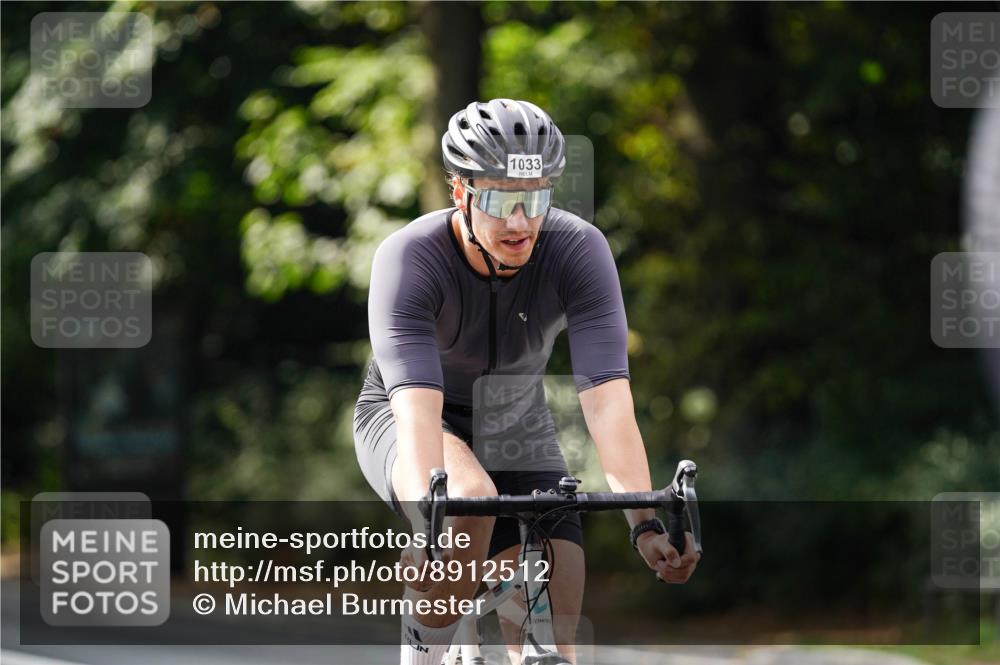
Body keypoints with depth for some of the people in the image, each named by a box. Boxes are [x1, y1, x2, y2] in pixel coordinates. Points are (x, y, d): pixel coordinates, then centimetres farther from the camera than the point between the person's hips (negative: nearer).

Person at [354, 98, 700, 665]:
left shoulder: (579, 250, -26)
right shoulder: (410, 258, -31)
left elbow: (608, 399, -33)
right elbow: (418, 406, -42)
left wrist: (646, 524, -45)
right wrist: (428, 521, -57)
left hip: (517, 426, 3)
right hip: (404, 421, -3)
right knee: (471, 500, -38)